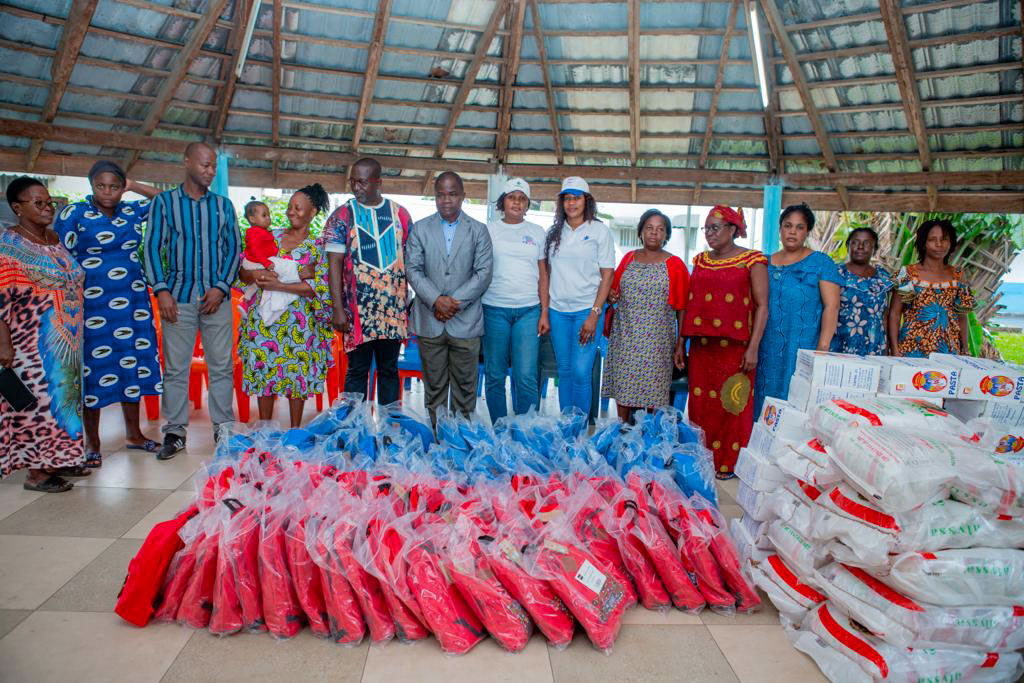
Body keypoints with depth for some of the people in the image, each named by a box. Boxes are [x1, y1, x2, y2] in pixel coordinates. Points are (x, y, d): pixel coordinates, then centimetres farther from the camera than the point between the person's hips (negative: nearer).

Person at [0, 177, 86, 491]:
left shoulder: (55, 239, 12)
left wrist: (75, 336, 18)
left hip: (66, 340, 7)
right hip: (32, 342, -7)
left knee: (63, 393, 11)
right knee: (38, 396, -4)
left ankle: (58, 459, 23)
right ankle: (36, 471, 6)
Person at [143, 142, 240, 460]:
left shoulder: (223, 205, 11)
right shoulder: (164, 202, 7)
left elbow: (234, 248, 8)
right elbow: (152, 247, 3)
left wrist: (221, 287, -4)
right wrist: (161, 290, -7)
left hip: (216, 296, 1)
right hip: (178, 296, -1)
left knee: (222, 366, 3)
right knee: (175, 367, 2)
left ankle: (224, 428, 12)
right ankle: (174, 433, 12)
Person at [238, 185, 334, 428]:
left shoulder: (318, 246, 0)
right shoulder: (271, 237, 10)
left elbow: (319, 287, -13)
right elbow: (242, 273, 9)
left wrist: (279, 285, -18)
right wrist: (255, 274, -15)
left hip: (297, 319, -3)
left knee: (296, 371, 2)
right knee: (263, 370, 6)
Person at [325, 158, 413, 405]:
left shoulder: (400, 214, 7)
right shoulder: (342, 216, 1)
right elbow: (335, 263, -4)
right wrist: (338, 309, -11)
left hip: (394, 308, 2)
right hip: (358, 310, -2)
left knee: (389, 370, 12)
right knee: (357, 371, 5)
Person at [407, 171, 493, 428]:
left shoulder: (478, 230, 6)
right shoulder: (420, 229, 9)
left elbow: (484, 272, -2)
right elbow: (414, 270, 1)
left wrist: (456, 301, -12)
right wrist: (436, 300, -13)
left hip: (466, 320, -1)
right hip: (429, 320, 1)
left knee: (465, 386, 4)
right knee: (434, 386, 7)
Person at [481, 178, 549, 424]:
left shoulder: (537, 232, 11)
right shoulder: (488, 230, 7)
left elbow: (542, 274, 11)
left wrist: (544, 313, 4)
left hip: (528, 311, 1)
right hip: (494, 309, 0)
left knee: (526, 377, -5)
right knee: (494, 376, 4)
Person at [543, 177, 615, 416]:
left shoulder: (600, 231, -1)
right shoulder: (554, 233, 11)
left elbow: (607, 275, -4)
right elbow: (548, 273, 13)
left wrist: (594, 315, -12)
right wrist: (544, 312, 5)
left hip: (587, 309, -4)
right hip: (558, 310, 4)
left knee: (581, 372, -7)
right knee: (564, 371, 9)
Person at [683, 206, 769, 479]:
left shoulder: (752, 261, -2)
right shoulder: (701, 261, 15)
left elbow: (762, 306, -6)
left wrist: (753, 348, -13)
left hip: (734, 345, -5)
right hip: (701, 345, 5)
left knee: (731, 406, 0)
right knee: (700, 403, 7)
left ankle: (729, 464, 14)